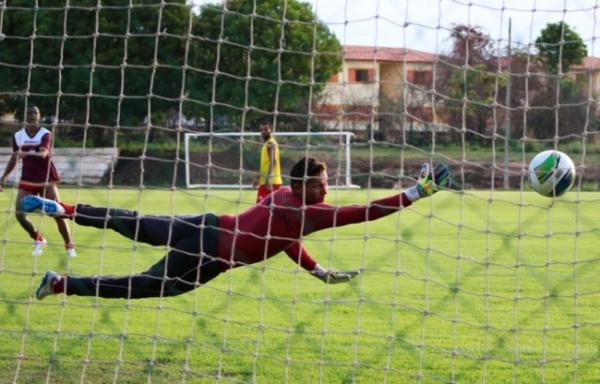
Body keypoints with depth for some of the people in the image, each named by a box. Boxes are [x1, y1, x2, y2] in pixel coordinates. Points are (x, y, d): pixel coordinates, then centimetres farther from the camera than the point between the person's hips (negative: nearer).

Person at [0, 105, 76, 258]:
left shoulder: (46, 134, -10)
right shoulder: (18, 136, 2)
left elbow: (44, 152, -30)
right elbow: (14, 158, 13)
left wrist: (27, 153, -49)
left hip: (47, 179, -3)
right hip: (27, 181, 3)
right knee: (19, 214, -8)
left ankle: (69, 246, 6)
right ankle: (39, 240, 16)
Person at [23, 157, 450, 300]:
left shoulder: (283, 196, 10)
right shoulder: (308, 212, -16)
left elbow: (281, 238, 28)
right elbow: (364, 212, -21)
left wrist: (321, 271, 30)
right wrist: (419, 192, -19)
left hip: (206, 227, 8)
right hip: (211, 251, -8)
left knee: (135, 224, 18)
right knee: (145, 286, 1)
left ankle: (60, 209, 18)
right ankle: (60, 283, 2)